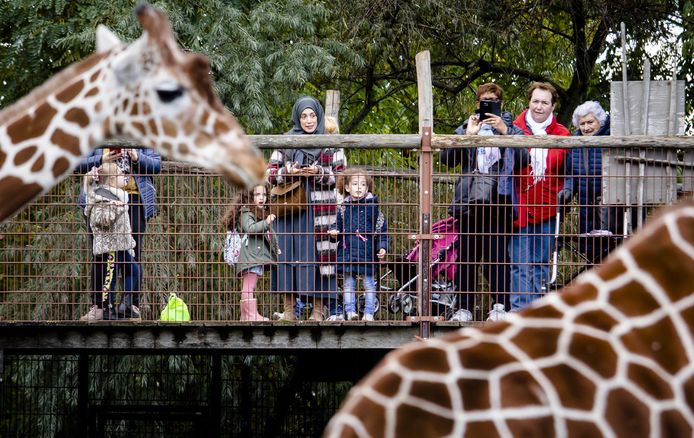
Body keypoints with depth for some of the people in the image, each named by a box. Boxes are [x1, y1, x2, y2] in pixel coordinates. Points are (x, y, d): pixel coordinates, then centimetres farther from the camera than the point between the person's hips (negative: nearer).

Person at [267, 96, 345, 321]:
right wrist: (289, 172, -9)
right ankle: (288, 309, 1)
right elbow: (270, 173, 10)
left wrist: (319, 174, -12)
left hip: (319, 208, -2)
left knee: (318, 257, -7)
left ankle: (319, 309, -4)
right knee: (287, 256, -3)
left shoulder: (331, 144, 8)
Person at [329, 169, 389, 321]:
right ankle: (350, 311, 8)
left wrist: (382, 247, -6)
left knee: (369, 284, 2)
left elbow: (381, 229, 2)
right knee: (348, 284, 4)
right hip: (347, 251, 3)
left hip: (367, 252, -3)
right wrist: (335, 231, -7)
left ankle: (369, 313, 7)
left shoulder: (372, 206, 0)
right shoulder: (343, 208, 8)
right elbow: (339, 226, 16)